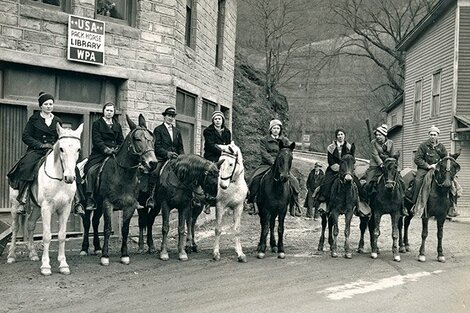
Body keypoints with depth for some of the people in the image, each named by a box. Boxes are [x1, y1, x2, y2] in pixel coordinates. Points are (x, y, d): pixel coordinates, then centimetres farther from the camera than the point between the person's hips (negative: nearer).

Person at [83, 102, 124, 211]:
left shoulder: (117, 125, 21)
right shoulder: (97, 124, 8)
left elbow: (121, 141, 16)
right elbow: (96, 140, -4)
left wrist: (117, 149, -4)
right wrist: (106, 149, -18)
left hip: (115, 154, 4)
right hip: (99, 154, -4)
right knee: (91, 171, -26)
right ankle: (90, 201, -25)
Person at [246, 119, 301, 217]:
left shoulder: (285, 141, 13)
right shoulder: (264, 140, 7)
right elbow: (264, 153, -5)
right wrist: (273, 161, -18)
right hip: (267, 165, -1)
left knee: (293, 182, -17)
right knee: (255, 179, -27)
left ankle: (294, 206, -5)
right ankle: (252, 203, -16)